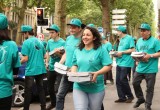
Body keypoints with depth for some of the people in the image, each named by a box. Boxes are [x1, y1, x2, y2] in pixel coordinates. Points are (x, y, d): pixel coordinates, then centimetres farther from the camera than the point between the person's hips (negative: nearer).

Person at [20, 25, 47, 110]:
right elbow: (44, 55, 17)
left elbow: (25, 59, -15)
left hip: (30, 70, -6)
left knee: (28, 91, 2)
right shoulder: (40, 42, 10)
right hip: (40, 69, 6)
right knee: (40, 89, 13)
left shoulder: (26, 42, -12)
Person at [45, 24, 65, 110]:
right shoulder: (49, 42, 4)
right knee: (50, 87, 17)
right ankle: (53, 103, 35)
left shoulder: (62, 42, -13)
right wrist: (47, 62, 8)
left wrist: (58, 54, -29)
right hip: (51, 68, 6)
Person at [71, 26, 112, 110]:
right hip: (79, 87, 3)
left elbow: (108, 66, -8)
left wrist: (97, 73, -23)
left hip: (96, 88, -2)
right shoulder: (77, 50, 8)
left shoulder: (101, 50, -6)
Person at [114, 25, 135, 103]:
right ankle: (122, 97, 13)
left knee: (123, 80, -8)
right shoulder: (121, 39, 18)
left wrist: (122, 52, -15)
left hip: (126, 63, -8)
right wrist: (116, 53, 6)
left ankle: (130, 96, 9)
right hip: (119, 63, 9)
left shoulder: (129, 38, -8)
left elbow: (132, 50, -14)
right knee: (118, 81, 6)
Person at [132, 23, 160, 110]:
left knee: (149, 88, 2)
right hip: (140, 68, 6)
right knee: (135, 83, 9)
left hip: (150, 69, -6)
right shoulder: (139, 41, 11)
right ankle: (140, 99, 31)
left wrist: (150, 55, -24)